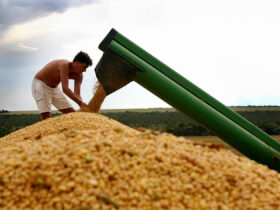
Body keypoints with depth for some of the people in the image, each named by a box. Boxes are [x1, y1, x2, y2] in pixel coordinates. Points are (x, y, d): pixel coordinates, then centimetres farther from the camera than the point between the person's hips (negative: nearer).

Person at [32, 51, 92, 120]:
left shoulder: (78, 75, -9)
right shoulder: (64, 65, -32)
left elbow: (77, 94, -14)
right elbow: (65, 89, -40)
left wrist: (83, 108, -31)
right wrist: (80, 103, -42)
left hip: (54, 88, 8)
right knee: (46, 116, -18)